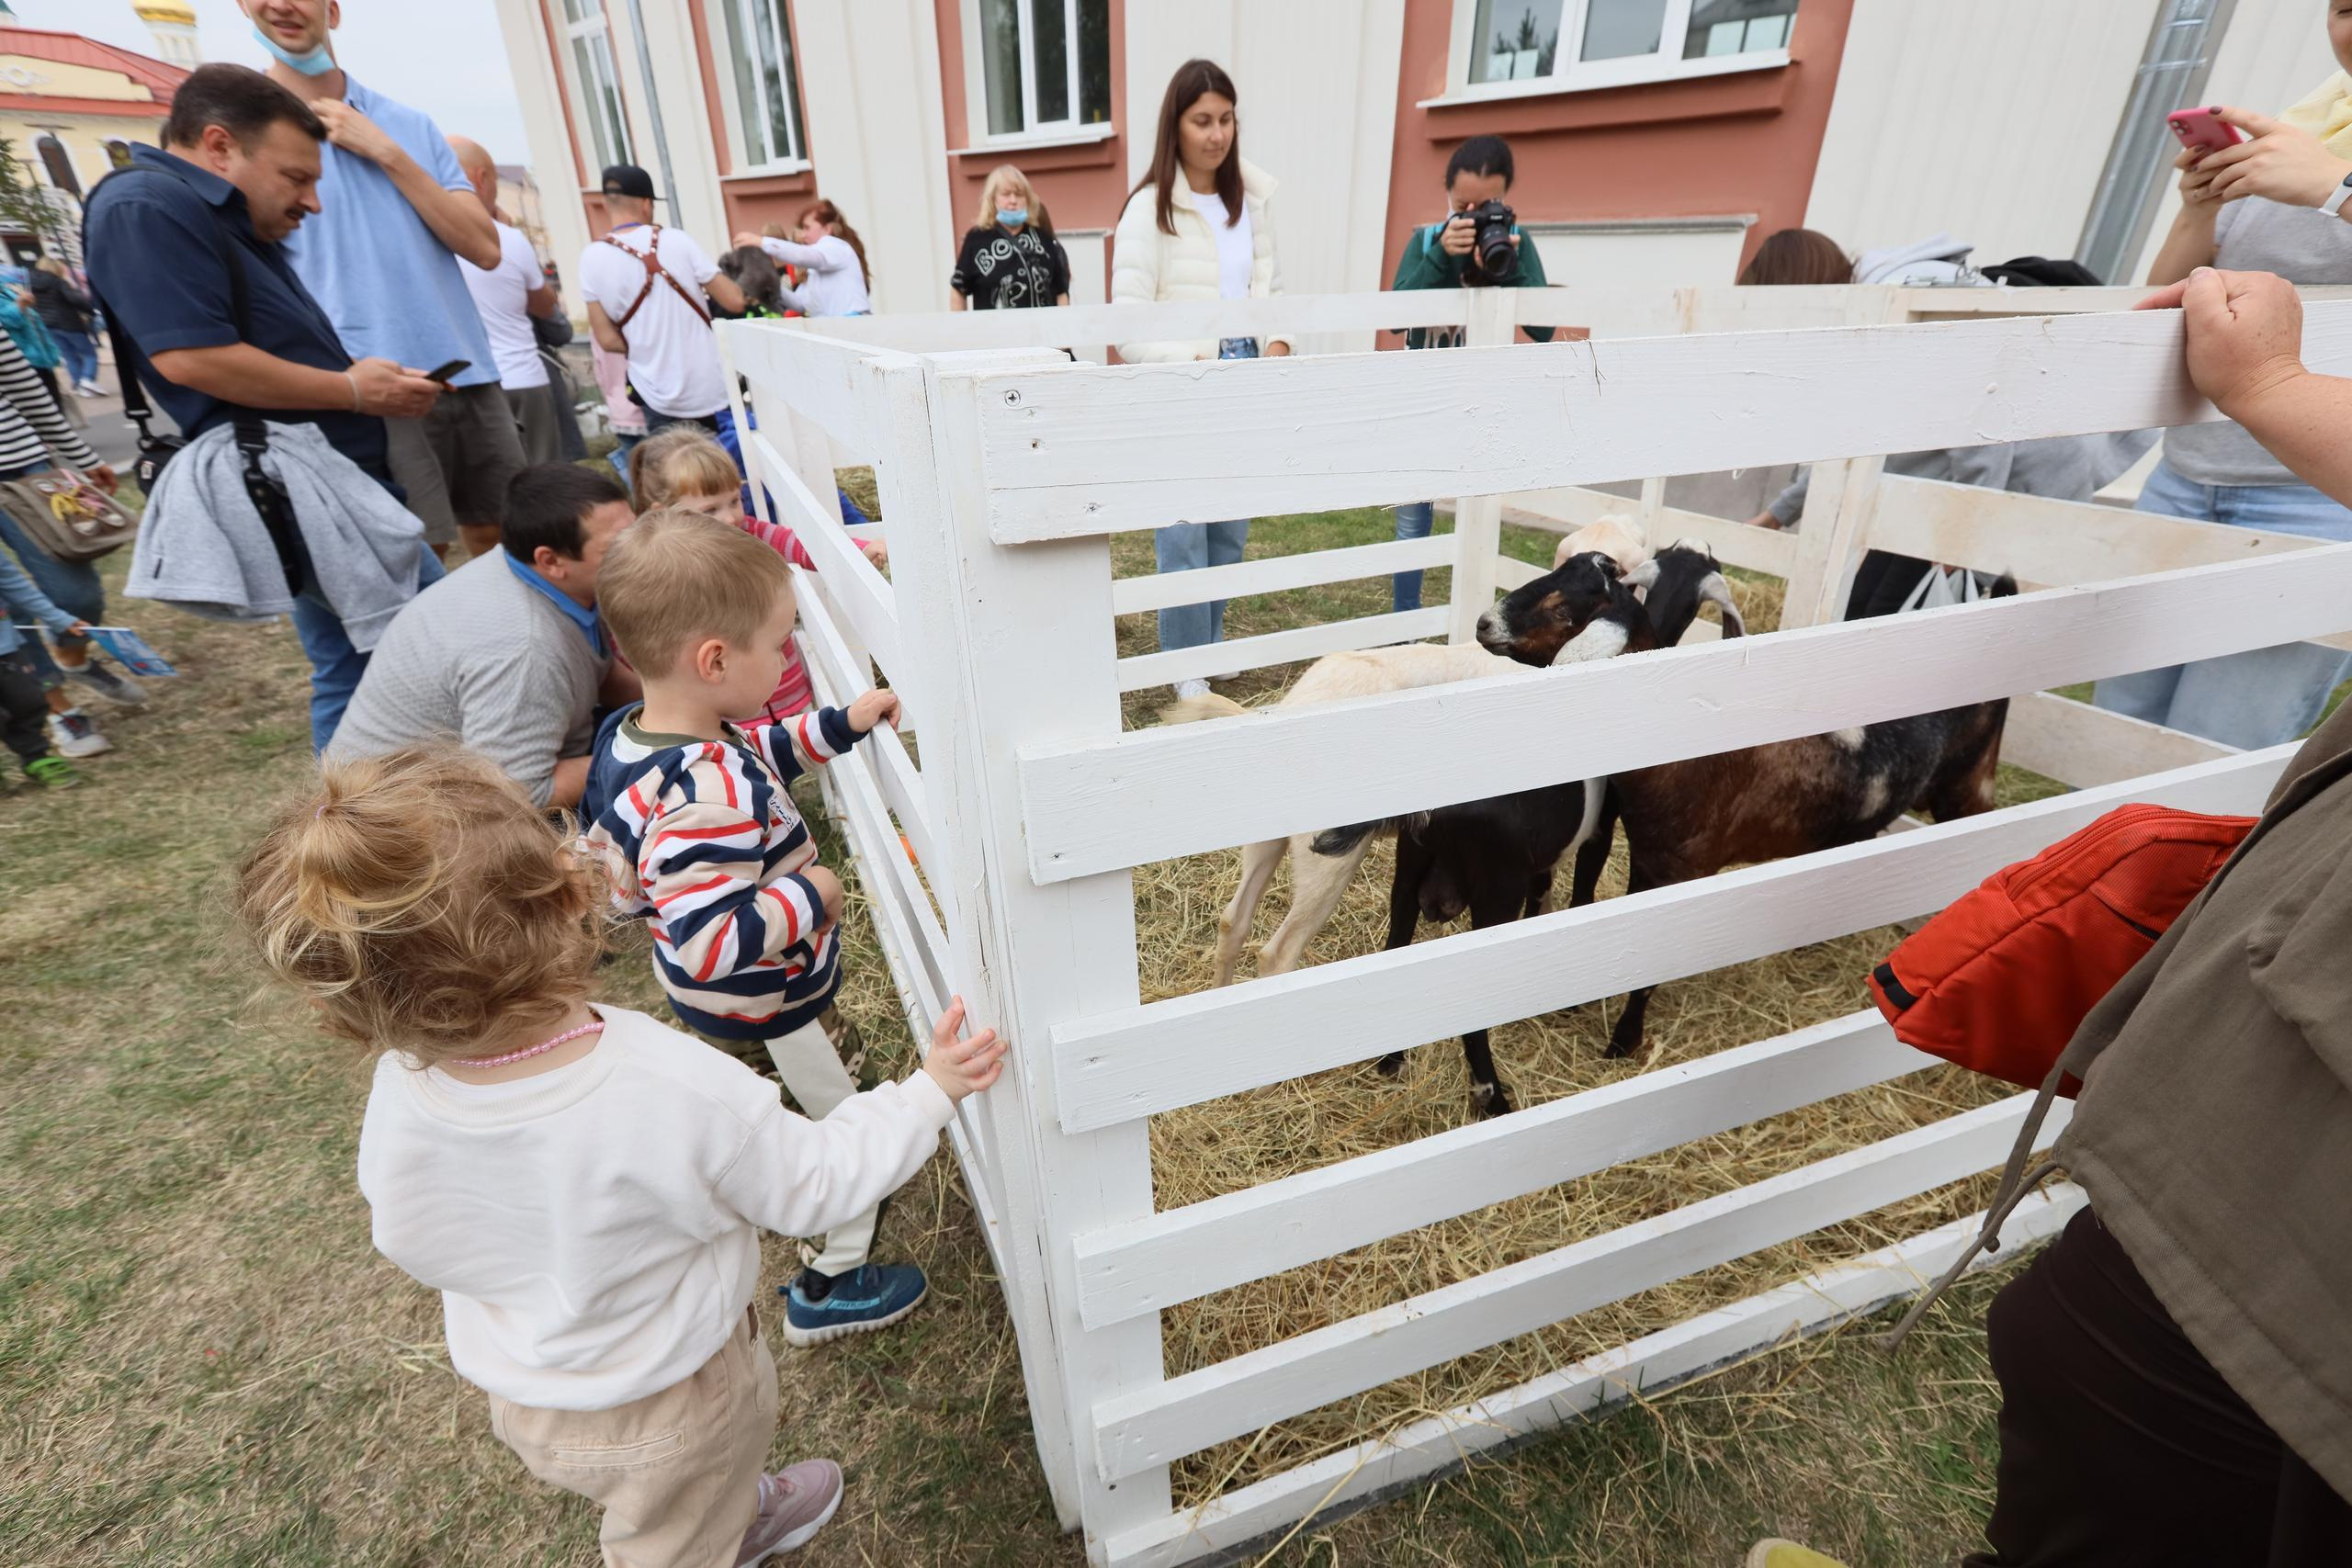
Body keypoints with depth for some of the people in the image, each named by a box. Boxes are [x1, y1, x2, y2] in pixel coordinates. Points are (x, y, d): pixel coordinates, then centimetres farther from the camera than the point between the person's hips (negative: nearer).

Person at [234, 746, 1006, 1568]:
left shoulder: (400, 1097, -27)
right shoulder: (679, 1093, -41)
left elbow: (410, 1246, -6)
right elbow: (814, 1185, -25)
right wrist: (929, 1091, -16)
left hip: (524, 1399, 5)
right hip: (668, 1406, -4)